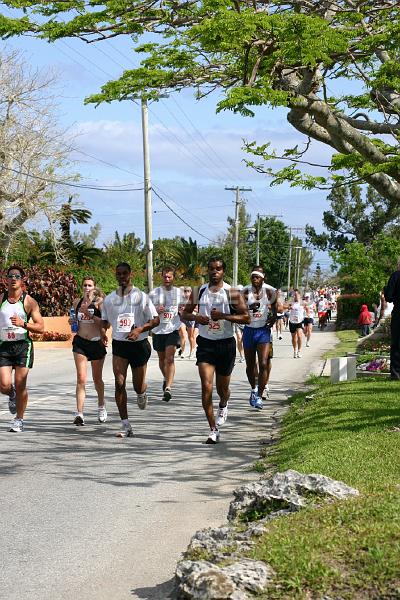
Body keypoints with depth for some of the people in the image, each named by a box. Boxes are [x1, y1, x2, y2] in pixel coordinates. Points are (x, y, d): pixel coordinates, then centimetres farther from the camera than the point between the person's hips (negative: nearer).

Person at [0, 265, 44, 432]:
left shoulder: (29, 301, -2)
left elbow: (41, 328, -4)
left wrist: (23, 324, -19)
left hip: (23, 345, -2)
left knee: (20, 385, -4)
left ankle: (19, 420, 13)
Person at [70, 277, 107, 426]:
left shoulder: (99, 301, -5)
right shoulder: (77, 302, 8)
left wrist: (90, 314, -22)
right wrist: (72, 322, 2)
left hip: (96, 342, -2)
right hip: (80, 342, 2)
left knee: (97, 378, 14)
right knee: (81, 379, -11)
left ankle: (101, 407, 39)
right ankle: (79, 413, -15)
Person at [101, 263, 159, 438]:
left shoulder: (141, 297, -5)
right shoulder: (109, 299, 5)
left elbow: (155, 320, -5)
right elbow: (105, 320, 17)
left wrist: (140, 329, -21)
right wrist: (103, 331, -5)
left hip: (139, 344, -2)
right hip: (119, 344, 2)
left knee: (138, 386, 8)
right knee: (119, 384, -12)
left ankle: (142, 393, 49)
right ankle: (125, 426, -9)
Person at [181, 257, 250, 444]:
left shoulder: (232, 293, -6)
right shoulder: (198, 292, 2)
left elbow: (246, 317, -9)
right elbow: (185, 313, 11)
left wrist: (223, 316, -20)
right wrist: (195, 317, -11)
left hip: (226, 344, -1)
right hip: (205, 344, 1)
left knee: (222, 388, 13)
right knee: (206, 386, -13)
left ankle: (223, 406, 51)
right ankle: (213, 430, -8)